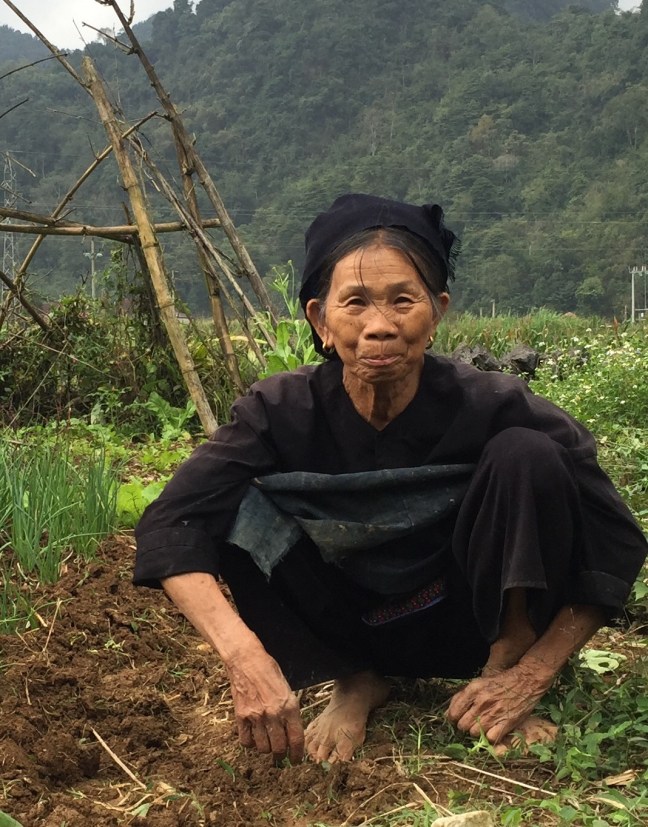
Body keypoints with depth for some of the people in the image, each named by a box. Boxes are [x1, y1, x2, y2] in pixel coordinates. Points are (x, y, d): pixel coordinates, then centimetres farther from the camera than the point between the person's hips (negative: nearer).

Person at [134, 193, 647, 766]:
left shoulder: (489, 407, -25)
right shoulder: (285, 411, -22)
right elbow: (169, 525, -28)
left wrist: (533, 672, -26)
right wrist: (245, 657, -42)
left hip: (473, 625, -1)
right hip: (356, 629, 2)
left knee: (528, 456, -27)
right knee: (237, 509, -24)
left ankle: (507, 662, -9)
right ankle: (357, 683, -4)